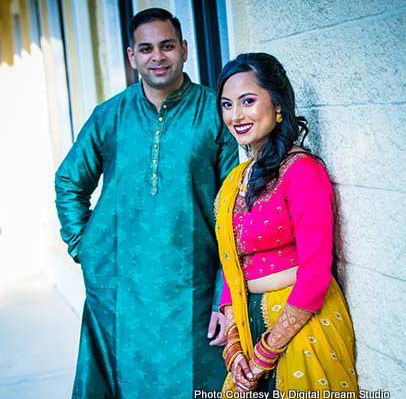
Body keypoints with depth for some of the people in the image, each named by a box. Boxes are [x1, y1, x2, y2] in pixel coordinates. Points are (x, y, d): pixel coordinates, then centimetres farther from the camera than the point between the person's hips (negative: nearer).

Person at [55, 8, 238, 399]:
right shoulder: (109, 116, 4)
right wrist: (82, 248, 7)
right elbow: (69, 183, 18)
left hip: (189, 294, -2)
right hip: (117, 290, 3)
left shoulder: (214, 112, -4)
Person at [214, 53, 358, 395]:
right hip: (249, 323, 7)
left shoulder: (302, 170, -16)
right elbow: (233, 268, 8)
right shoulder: (235, 180, 6)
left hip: (300, 325, -6)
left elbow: (315, 276, -20)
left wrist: (266, 354, -14)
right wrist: (234, 347, -2)